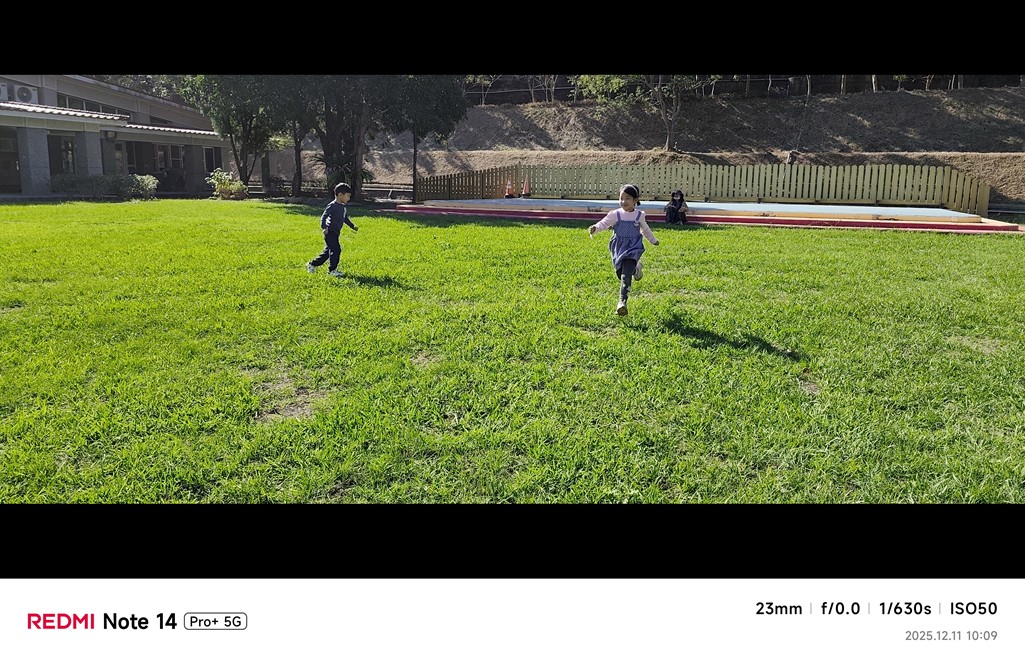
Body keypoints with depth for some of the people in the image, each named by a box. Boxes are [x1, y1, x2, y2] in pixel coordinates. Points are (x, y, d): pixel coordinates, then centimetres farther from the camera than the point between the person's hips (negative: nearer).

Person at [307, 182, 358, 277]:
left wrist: (353, 226, 21)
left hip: (335, 233, 9)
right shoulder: (332, 206, -15)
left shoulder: (343, 207, 12)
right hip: (330, 232, -9)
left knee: (327, 251, 14)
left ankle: (312, 264, 25)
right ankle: (332, 270, -1)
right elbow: (323, 217, -18)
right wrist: (324, 227, -28)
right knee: (336, 250, -11)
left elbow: (345, 219, 27)